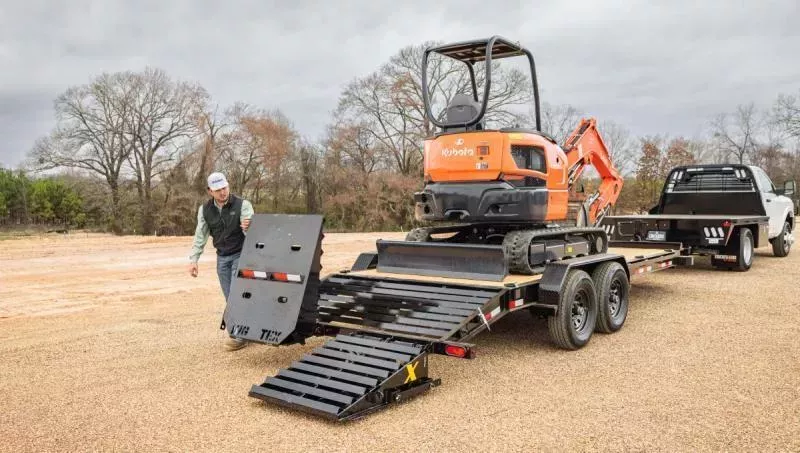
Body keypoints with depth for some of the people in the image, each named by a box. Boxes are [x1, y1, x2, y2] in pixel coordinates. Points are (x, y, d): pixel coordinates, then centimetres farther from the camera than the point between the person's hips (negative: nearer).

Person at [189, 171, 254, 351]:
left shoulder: (242, 205, -13)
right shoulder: (205, 210, 0)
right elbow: (200, 236, 6)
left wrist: (247, 228, -40)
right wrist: (193, 259, 0)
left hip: (241, 255, -5)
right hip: (222, 257, 5)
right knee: (230, 298, 7)